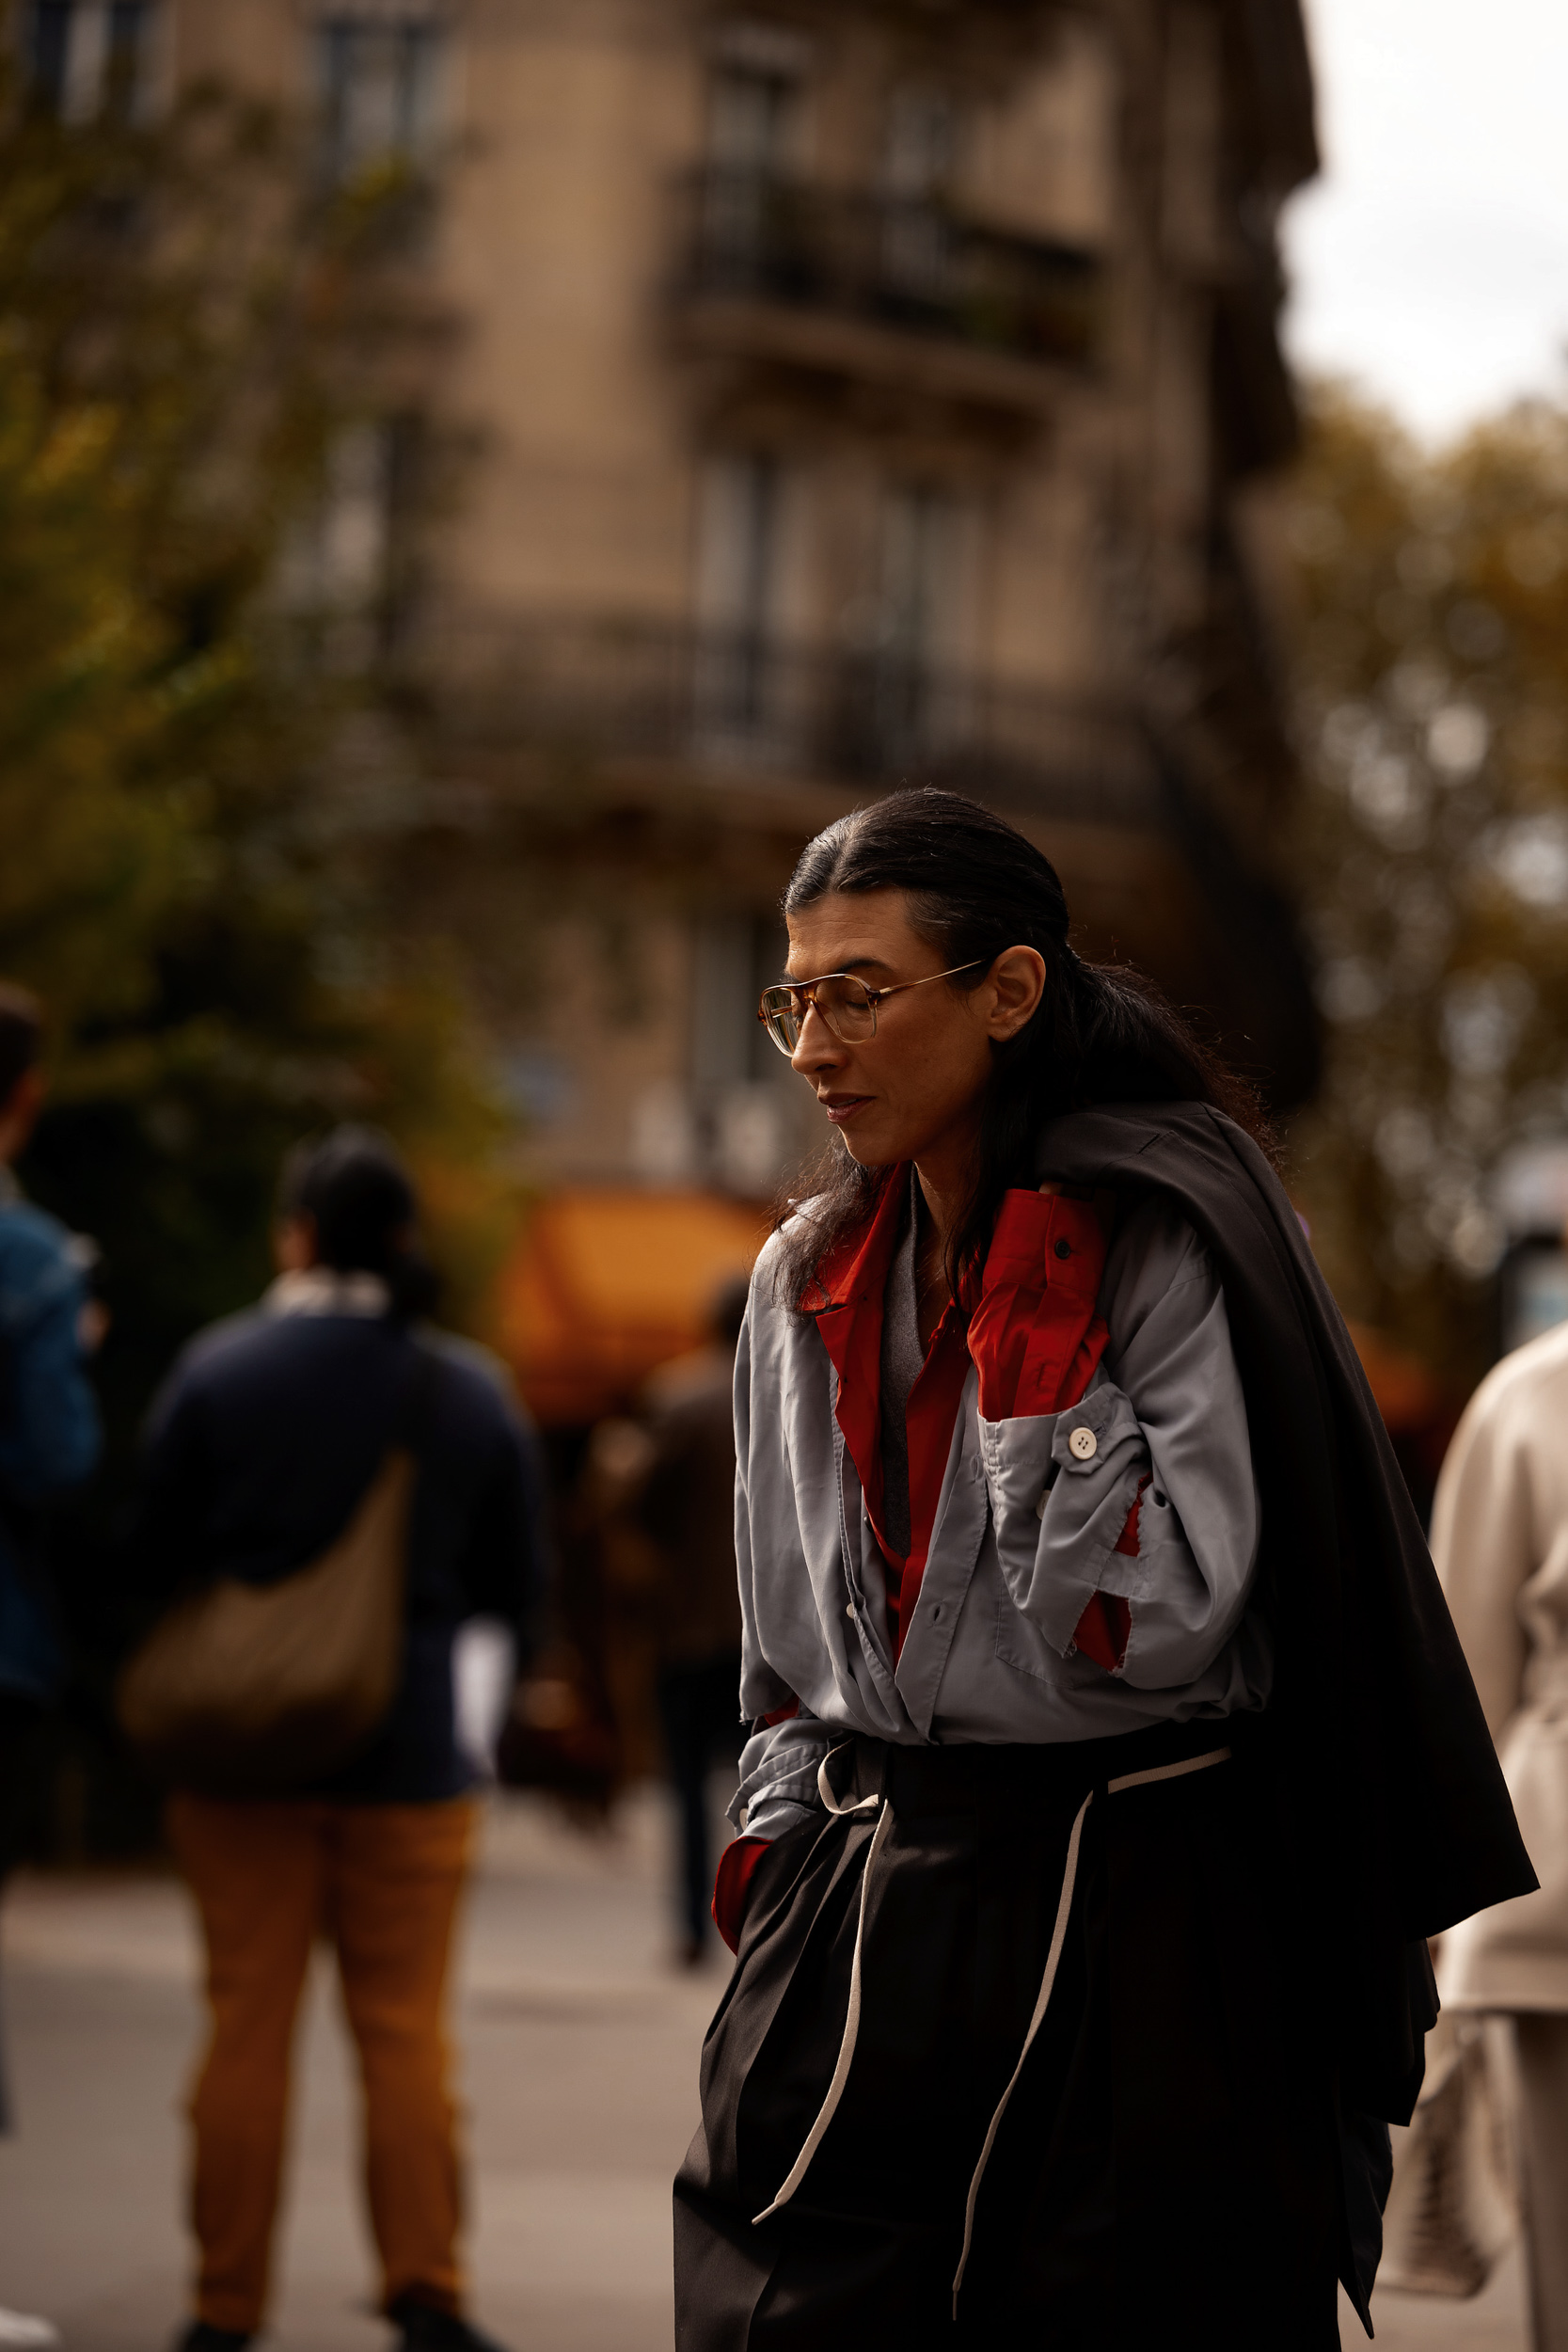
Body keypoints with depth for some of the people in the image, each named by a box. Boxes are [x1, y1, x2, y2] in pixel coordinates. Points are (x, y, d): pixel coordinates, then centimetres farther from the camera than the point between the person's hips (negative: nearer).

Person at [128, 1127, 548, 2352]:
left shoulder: (218, 1369, -8)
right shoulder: (472, 1390, -2)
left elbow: (151, 1559, -3)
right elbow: (518, 1584, 5)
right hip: (410, 1756, 1)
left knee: (248, 2022, 6)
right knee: (404, 2027, 8)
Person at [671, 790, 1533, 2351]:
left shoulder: (1166, 1238, -9)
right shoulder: (807, 1279, 11)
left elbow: (1157, 1623, -18)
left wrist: (1035, 1343, -18)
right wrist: (775, 1843, 10)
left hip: (1136, 1929, -5)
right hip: (860, 1918, 5)